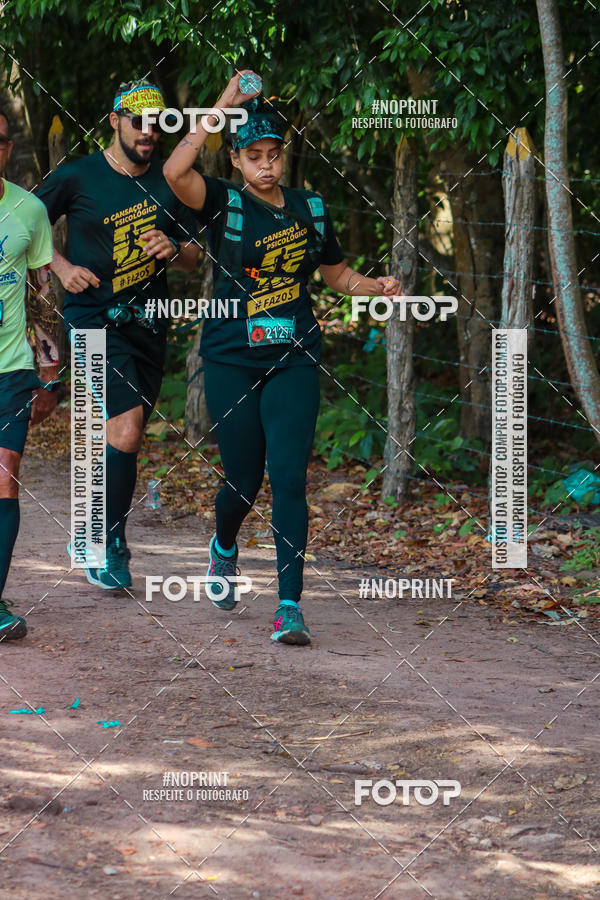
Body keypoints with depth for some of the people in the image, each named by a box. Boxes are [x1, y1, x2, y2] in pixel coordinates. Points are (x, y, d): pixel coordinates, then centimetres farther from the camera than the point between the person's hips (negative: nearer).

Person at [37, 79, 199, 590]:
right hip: (95, 317, -4)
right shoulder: (77, 177, -3)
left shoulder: (169, 183, 7)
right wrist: (62, 266, -7)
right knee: (126, 430, -19)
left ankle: (103, 540, 26)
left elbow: (193, 258, 13)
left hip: (148, 320, 4)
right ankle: (110, 542, -6)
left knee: (127, 439, 9)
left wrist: (174, 250, -9)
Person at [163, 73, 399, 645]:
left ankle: (290, 607, -11)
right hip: (231, 361, -1)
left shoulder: (310, 209, 9)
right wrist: (221, 108, -21)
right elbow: (175, 172, -23)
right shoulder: (224, 204, -2)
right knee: (243, 479, 5)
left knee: (289, 478, -10)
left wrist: (377, 288, 0)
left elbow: (337, 275, 21)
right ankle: (224, 548, 41)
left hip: (293, 361, 2)